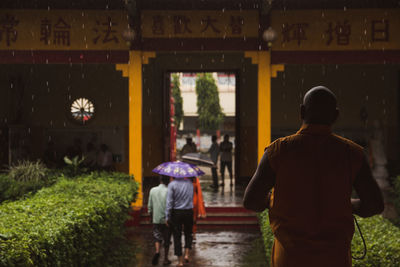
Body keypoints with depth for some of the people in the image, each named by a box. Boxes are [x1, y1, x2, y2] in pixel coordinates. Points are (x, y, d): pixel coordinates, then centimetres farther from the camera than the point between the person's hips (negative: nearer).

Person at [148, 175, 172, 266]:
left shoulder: (153, 190, -1)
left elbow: (150, 206, 5)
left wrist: (151, 217, 19)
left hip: (156, 219, 2)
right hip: (166, 219, -2)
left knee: (157, 236, 13)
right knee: (167, 239, 10)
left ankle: (157, 251, -15)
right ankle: (165, 259, 15)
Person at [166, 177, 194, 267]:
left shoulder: (172, 184, -10)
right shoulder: (190, 183, 2)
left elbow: (169, 202, -11)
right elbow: (191, 198, 9)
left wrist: (167, 217, -8)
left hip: (176, 213, -3)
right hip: (189, 212, 3)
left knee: (177, 236, 6)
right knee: (188, 234, 22)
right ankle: (187, 254, 7)